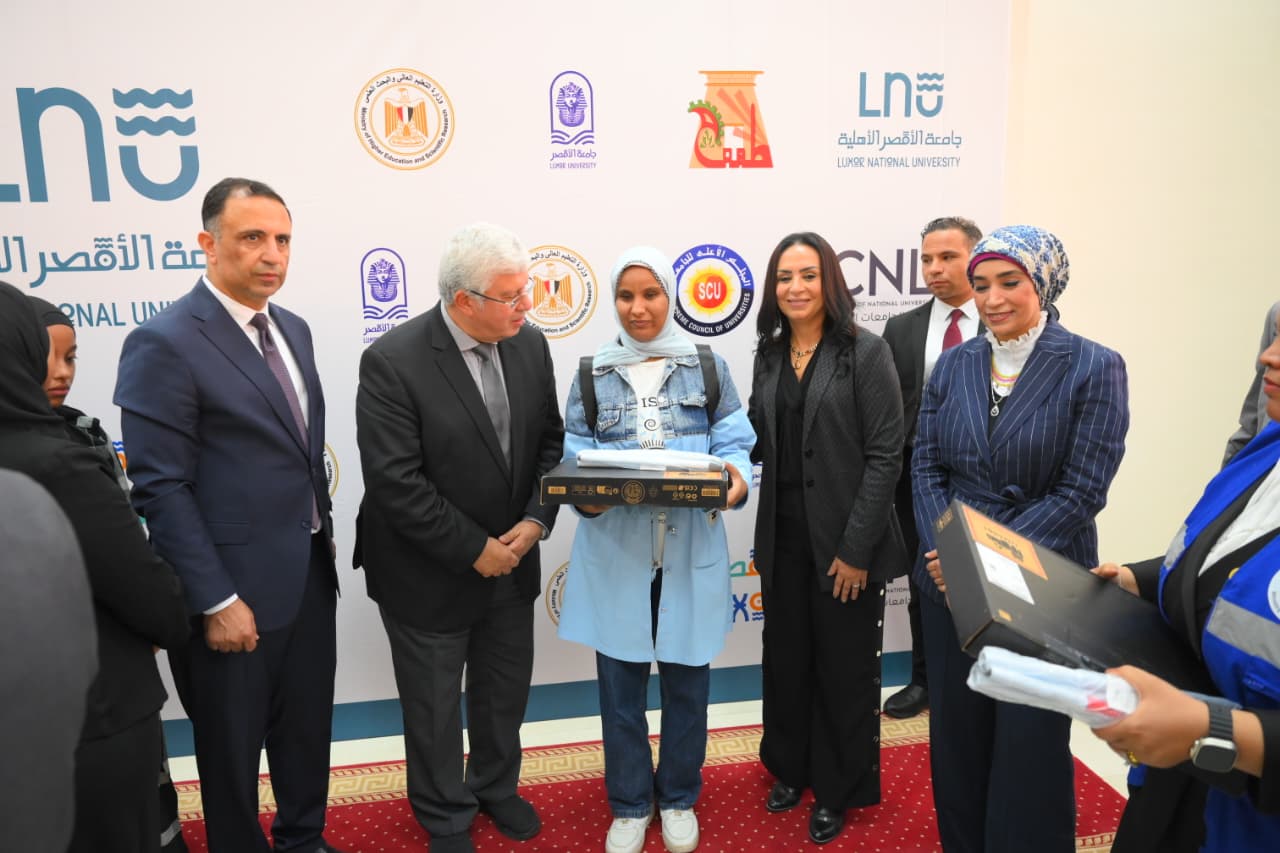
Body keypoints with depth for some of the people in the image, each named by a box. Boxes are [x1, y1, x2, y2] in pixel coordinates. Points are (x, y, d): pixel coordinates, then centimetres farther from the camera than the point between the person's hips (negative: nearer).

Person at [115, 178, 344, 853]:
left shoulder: (292, 330, 8)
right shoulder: (164, 343, -16)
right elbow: (161, 488, -17)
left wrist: (322, 538, 14)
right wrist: (216, 601, -17)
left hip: (310, 574, 7)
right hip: (238, 588, -7)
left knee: (308, 729, 21)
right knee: (233, 746, 14)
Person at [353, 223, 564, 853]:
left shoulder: (529, 344, -6)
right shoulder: (392, 362, -23)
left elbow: (550, 441, 2)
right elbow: (396, 483, -24)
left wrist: (536, 520, -12)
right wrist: (474, 550, -19)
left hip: (511, 561, 5)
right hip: (430, 576, -5)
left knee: (505, 693, 23)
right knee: (435, 706, 17)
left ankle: (496, 785, 51)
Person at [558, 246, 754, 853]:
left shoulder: (707, 368, 3)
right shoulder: (592, 374, 3)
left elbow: (733, 443, 1)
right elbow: (573, 457, 1)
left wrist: (735, 478, -21)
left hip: (691, 552, 0)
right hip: (615, 552, 0)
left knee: (686, 680, 12)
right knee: (620, 683, 10)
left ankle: (678, 798, 37)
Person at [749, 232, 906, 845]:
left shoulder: (866, 353, -9)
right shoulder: (769, 356, 7)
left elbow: (884, 455, -13)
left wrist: (856, 549, -16)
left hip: (843, 540, -4)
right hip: (783, 536, 5)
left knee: (844, 666, 11)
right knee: (786, 657, 17)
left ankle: (838, 790, 31)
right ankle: (792, 767, 39)